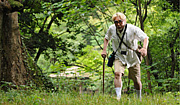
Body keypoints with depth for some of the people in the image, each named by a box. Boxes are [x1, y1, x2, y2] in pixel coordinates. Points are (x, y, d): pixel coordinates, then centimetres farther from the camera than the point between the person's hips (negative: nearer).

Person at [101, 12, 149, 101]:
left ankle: (139, 99, 31)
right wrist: (104, 50, 3)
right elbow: (107, 38, 15)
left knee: (136, 81, 6)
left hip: (132, 57, -1)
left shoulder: (133, 29, -19)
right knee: (117, 73, -27)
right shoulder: (111, 29, -6)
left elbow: (145, 38, -26)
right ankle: (118, 97, -30)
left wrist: (144, 48, -46)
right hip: (119, 57, 1)